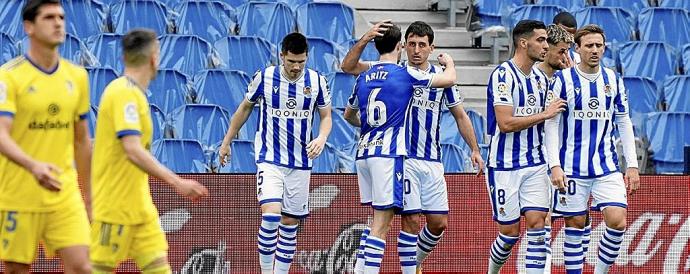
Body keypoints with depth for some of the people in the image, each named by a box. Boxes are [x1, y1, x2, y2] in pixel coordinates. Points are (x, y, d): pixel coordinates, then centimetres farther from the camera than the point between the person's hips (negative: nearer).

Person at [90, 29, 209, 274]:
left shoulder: (133, 93, 13)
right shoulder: (123, 92, -17)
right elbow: (133, 151, -27)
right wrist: (176, 182, -30)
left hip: (139, 205, 9)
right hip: (116, 205, -9)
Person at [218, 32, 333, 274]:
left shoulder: (316, 81, -2)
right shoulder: (265, 77, -6)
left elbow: (326, 116, 9)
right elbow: (245, 108, 10)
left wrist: (322, 138, -13)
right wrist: (227, 142, 14)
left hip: (301, 162, 3)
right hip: (269, 159, -3)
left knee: (290, 222, 7)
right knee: (270, 214, -20)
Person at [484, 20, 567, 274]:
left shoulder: (539, 78, 10)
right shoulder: (503, 75, -13)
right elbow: (506, 123, -21)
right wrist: (545, 114, -17)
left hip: (535, 164, 6)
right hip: (505, 165, -6)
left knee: (537, 222, -7)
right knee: (509, 231, 1)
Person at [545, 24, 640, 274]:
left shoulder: (613, 80, 7)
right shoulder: (563, 80, -4)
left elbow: (624, 122, 13)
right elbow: (551, 124, -4)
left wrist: (632, 165, 7)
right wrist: (555, 165, -13)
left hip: (607, 165, 3)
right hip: (572, 167, -3)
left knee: (617, 221, -11)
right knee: (575, 224, 1)